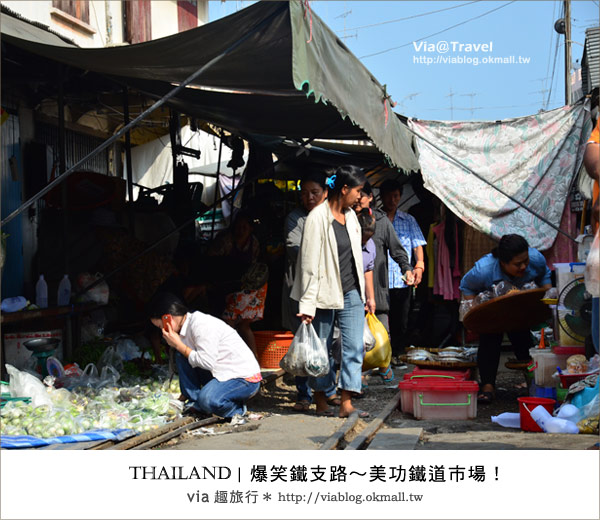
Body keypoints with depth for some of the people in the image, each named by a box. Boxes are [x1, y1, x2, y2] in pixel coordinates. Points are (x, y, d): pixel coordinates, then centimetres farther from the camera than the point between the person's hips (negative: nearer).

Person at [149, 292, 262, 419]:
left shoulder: (201, 325, -21)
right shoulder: (188, 324, 9)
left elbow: (207, 363, -24)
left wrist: (179, 346, -14)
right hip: (222, 373, 9)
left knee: (207, 400, -34)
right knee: (181, 356, 2)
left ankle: (237, 408, -3)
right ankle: (197, 404, 5)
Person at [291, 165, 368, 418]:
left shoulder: (351, 216, 10)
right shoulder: (317, 218, -12)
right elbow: (310, 264, -14)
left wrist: (363, 294, 18)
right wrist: (308, 304, -16)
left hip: (350, 293, 6)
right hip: (325, 294, -6)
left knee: (354, 347, -2)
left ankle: (346, 403, 0)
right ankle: (321, 401, 18)